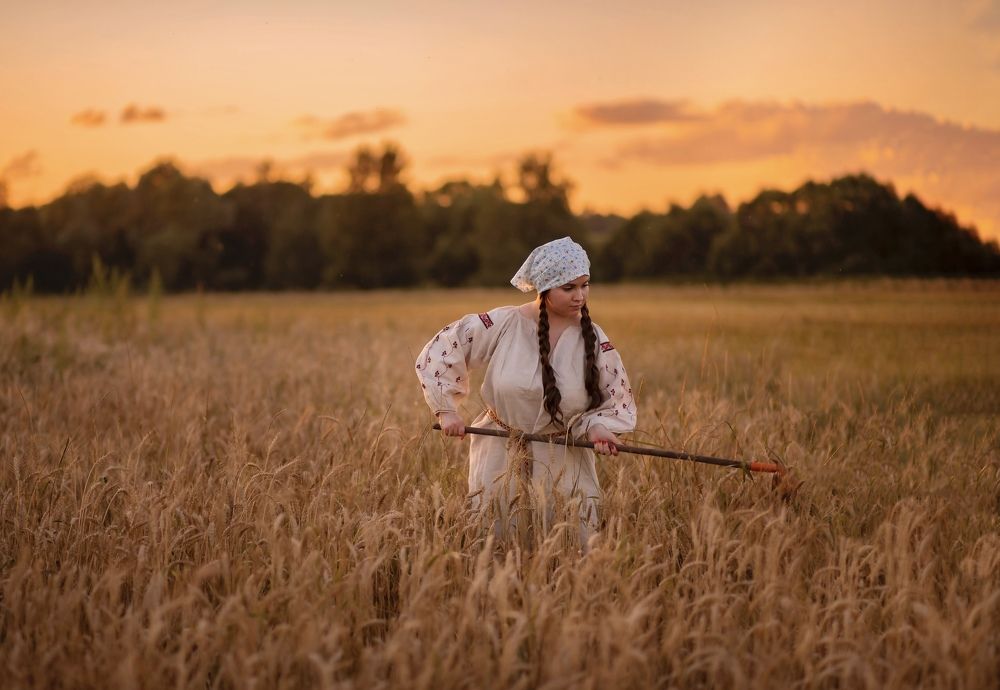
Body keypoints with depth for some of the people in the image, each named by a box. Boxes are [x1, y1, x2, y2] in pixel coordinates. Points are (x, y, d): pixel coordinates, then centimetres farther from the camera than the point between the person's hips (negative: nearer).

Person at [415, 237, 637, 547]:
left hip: (565, 467, 1)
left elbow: (619, 397, 2)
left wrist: (598, 426, -18)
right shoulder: (503, 324, -11)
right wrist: (446, 408, -8)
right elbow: (441, 349, -4)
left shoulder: (592, 338, -5)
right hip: (501, 461, -1)